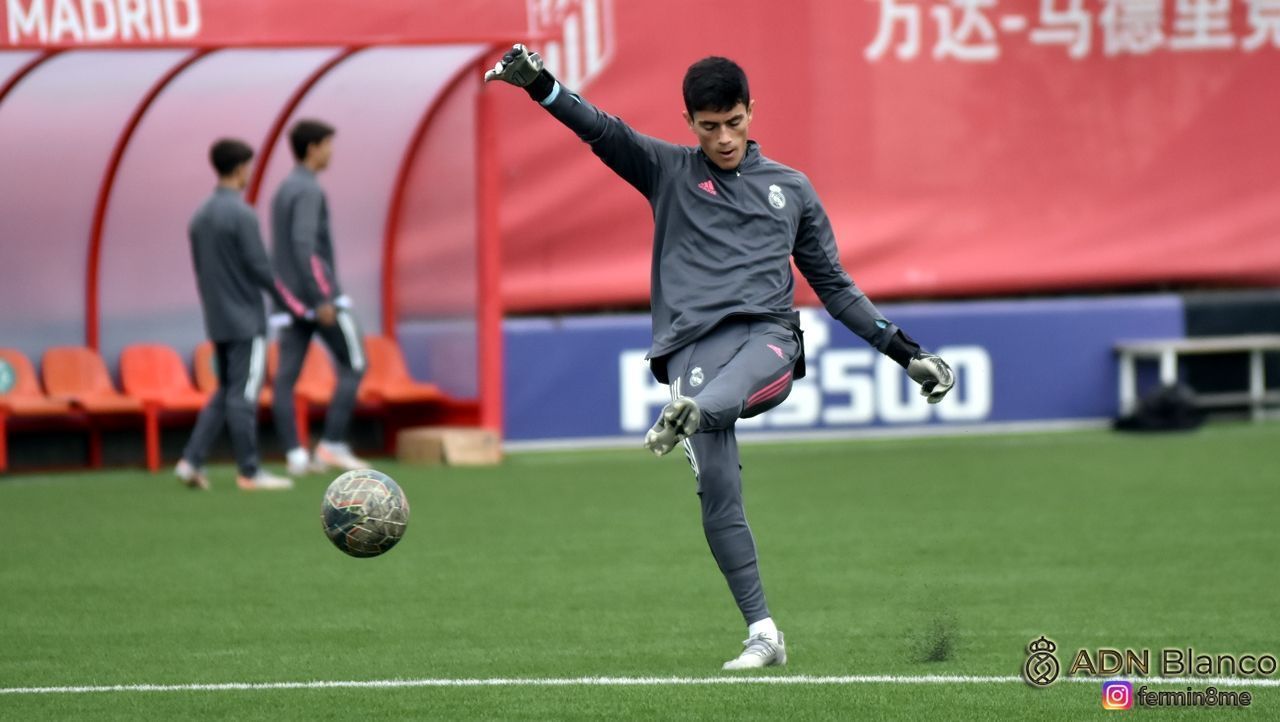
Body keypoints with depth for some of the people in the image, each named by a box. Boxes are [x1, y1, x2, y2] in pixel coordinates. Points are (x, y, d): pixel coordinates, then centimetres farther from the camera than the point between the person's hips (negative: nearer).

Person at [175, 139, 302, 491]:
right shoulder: (241, 215, -15)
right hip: (245, 321, -8)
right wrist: (294, 305, -4)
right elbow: (260, 268, -16)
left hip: (217, 320, 8)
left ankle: (191, 461, 5)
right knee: (243, 394, -3)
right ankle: (249, 471, 2)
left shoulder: (200, 217, 10)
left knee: (225, 392, 14)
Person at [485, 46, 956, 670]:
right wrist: (537, 84, -17)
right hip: (693, 345, -1)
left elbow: (833, 286, 25)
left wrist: (909, 354, 20)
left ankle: (690, 413, -68)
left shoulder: (792, 190, 22)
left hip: (768, 336, 1)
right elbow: (600, 129, 1)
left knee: (749, 369, -38)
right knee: (716, 489, -17)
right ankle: (763, 636, -16)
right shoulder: (668, 171, 17)